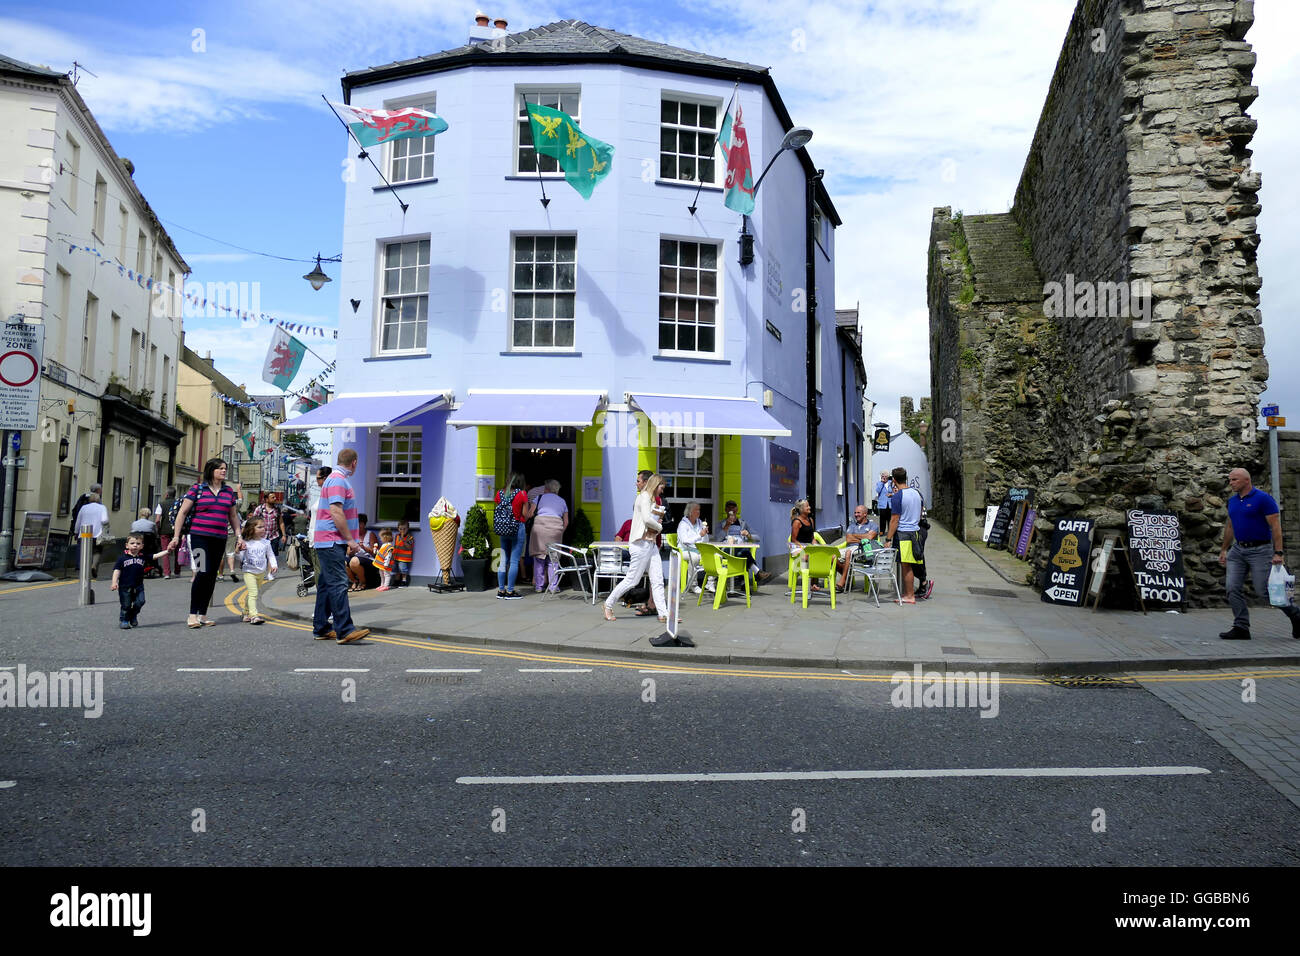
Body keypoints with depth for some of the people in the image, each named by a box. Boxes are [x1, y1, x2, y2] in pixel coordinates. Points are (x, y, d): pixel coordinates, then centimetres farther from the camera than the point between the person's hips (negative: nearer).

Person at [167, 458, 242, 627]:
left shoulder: (229, 491, 14)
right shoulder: (197, 489, 1)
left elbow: (233, 516, 21)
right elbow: (182, 512, 1)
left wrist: (238, 536, 12)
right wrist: (176, 537, -3)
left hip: (219, 539, 5)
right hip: (200, 537, -4)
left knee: (212, 576, 6)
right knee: (203, 572, -15)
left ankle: (203, 615, 15)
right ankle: (193, 615, -6)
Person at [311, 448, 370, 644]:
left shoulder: (336, 479, 20)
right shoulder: (338, 481, -13)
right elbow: (336, 512, -21)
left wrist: (347, 540, 26)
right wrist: (350, 539, -18)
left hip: (329, 543, 11)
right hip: (332, 542, -11)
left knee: (326, 584, 12)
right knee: (338, 584, -14)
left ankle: (320, 629, 17)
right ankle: (345, 630, -18)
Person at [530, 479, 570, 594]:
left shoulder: (540, 497, 15)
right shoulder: (562, 501, 23)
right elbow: (566, 522, 18)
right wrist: (561, 532, 28)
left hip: (540, 524, -2)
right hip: (556, 526, 2)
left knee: (539, 557, 5)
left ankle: (538, 586, 8)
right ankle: (554, 587, 4)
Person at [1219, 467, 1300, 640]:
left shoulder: (1263, 498, -11)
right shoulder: (1232, 501, 11)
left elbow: (1275, 526, -13)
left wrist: (1278, 553, -19)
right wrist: (1224, 550, 20)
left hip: (1260, 551, -7)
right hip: (1237, 550, 7)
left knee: (1264, 590, -4)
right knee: (1233, 588, -3)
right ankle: (1241, 628, 1)